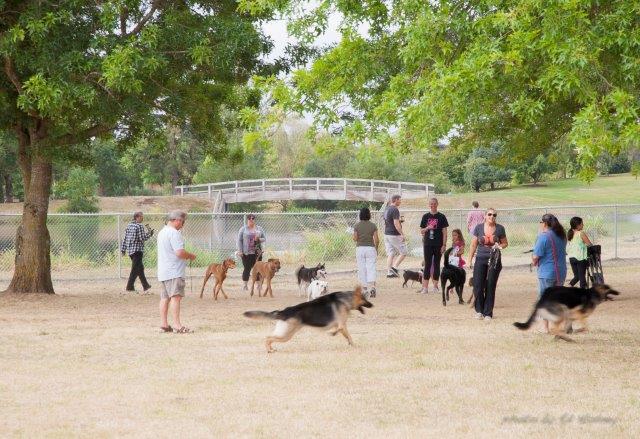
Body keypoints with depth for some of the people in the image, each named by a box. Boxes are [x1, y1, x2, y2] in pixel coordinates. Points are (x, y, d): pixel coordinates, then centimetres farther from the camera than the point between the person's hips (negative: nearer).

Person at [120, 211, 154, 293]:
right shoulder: (140, 226, -12)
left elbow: (125, 238, 12)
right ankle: (129, 287, -10)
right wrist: (149, 233, -1)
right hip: (138, 249, -8)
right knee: (135, 269, -6)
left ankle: (145, 286, 22)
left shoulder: (129, 225, 11)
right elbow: (142, 238, -16)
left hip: (130, 250, 8)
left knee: (140, 268, 16)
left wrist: (123, 249, 15)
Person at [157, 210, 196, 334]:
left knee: (165, 298, 11)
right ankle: (178, 326, -19)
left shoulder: (162, 232, 18)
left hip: (162, 272, 10)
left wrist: (186, 256, 19)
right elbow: (179, 252, -23)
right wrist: (191, 256, -4)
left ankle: (164, 324, 12)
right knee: (176, 297, -13)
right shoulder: (174, 233, -14)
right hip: (174, 272, -10)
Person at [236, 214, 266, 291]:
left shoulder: (259, 229, 10)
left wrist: (259, 239, -10)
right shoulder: (243, 229, 3)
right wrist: (240, 251, -8)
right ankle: (245, 285, 4)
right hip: (246, 253, -2)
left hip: (257, 252, 2)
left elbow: (264, 239, 13)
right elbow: (239, 240, 1)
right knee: (247, 269, -3)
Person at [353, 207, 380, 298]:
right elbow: (376, 240, -4)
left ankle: (365, 288, 12)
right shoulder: (373, 226, -4)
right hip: (370, 248, 0)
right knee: (371, 268, -3)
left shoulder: (357, 226, -4)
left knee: (362, 269, 9)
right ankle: (372, 286, -21)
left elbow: (355, 238, -4)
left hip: (360, 248, 0)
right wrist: (376, 248, 11)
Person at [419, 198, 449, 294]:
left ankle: (435, 286, 12)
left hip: (438, 245, -1)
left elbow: (444, 232, 1)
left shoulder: (441, 217, 1)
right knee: (427, 265, -2)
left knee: (436, 265, 5)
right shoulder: (426, 216, 7)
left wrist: (444, 245, -6)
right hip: (428, 244, 1)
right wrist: (427, 228, -11)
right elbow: (421, 231, 10)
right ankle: (425, 287, -2)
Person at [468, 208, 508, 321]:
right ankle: (479, 310, 14)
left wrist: (500, 246, -11)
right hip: (481, 259, 1)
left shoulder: (500, 229, 0)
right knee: (478, 285, -4)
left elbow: (505, 243, 11)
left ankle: (488, 313, 9)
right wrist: (470, 260, 7)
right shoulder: (479, 228, 1)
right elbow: (474, 245, 8)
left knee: (490, 287, 1)